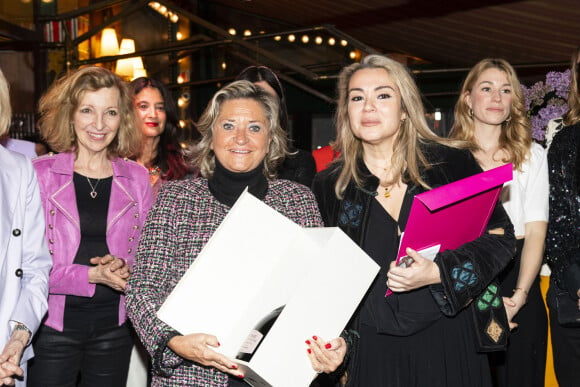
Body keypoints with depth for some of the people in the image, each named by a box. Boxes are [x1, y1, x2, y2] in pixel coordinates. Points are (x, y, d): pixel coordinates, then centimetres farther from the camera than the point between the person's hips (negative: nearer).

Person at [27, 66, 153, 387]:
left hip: (113, 325, 3)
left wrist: (124, 265, -12)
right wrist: (92, 275, -20)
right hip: (53, 324, -2)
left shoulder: (137, 178, 4)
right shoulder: (40, 172, -4)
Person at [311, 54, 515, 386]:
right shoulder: (330, 186, 2)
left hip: (448, 343, -1)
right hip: (371, 348, 2)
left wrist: (437, 273, -18)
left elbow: (500, 237, -4)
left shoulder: (452, 164, -4)